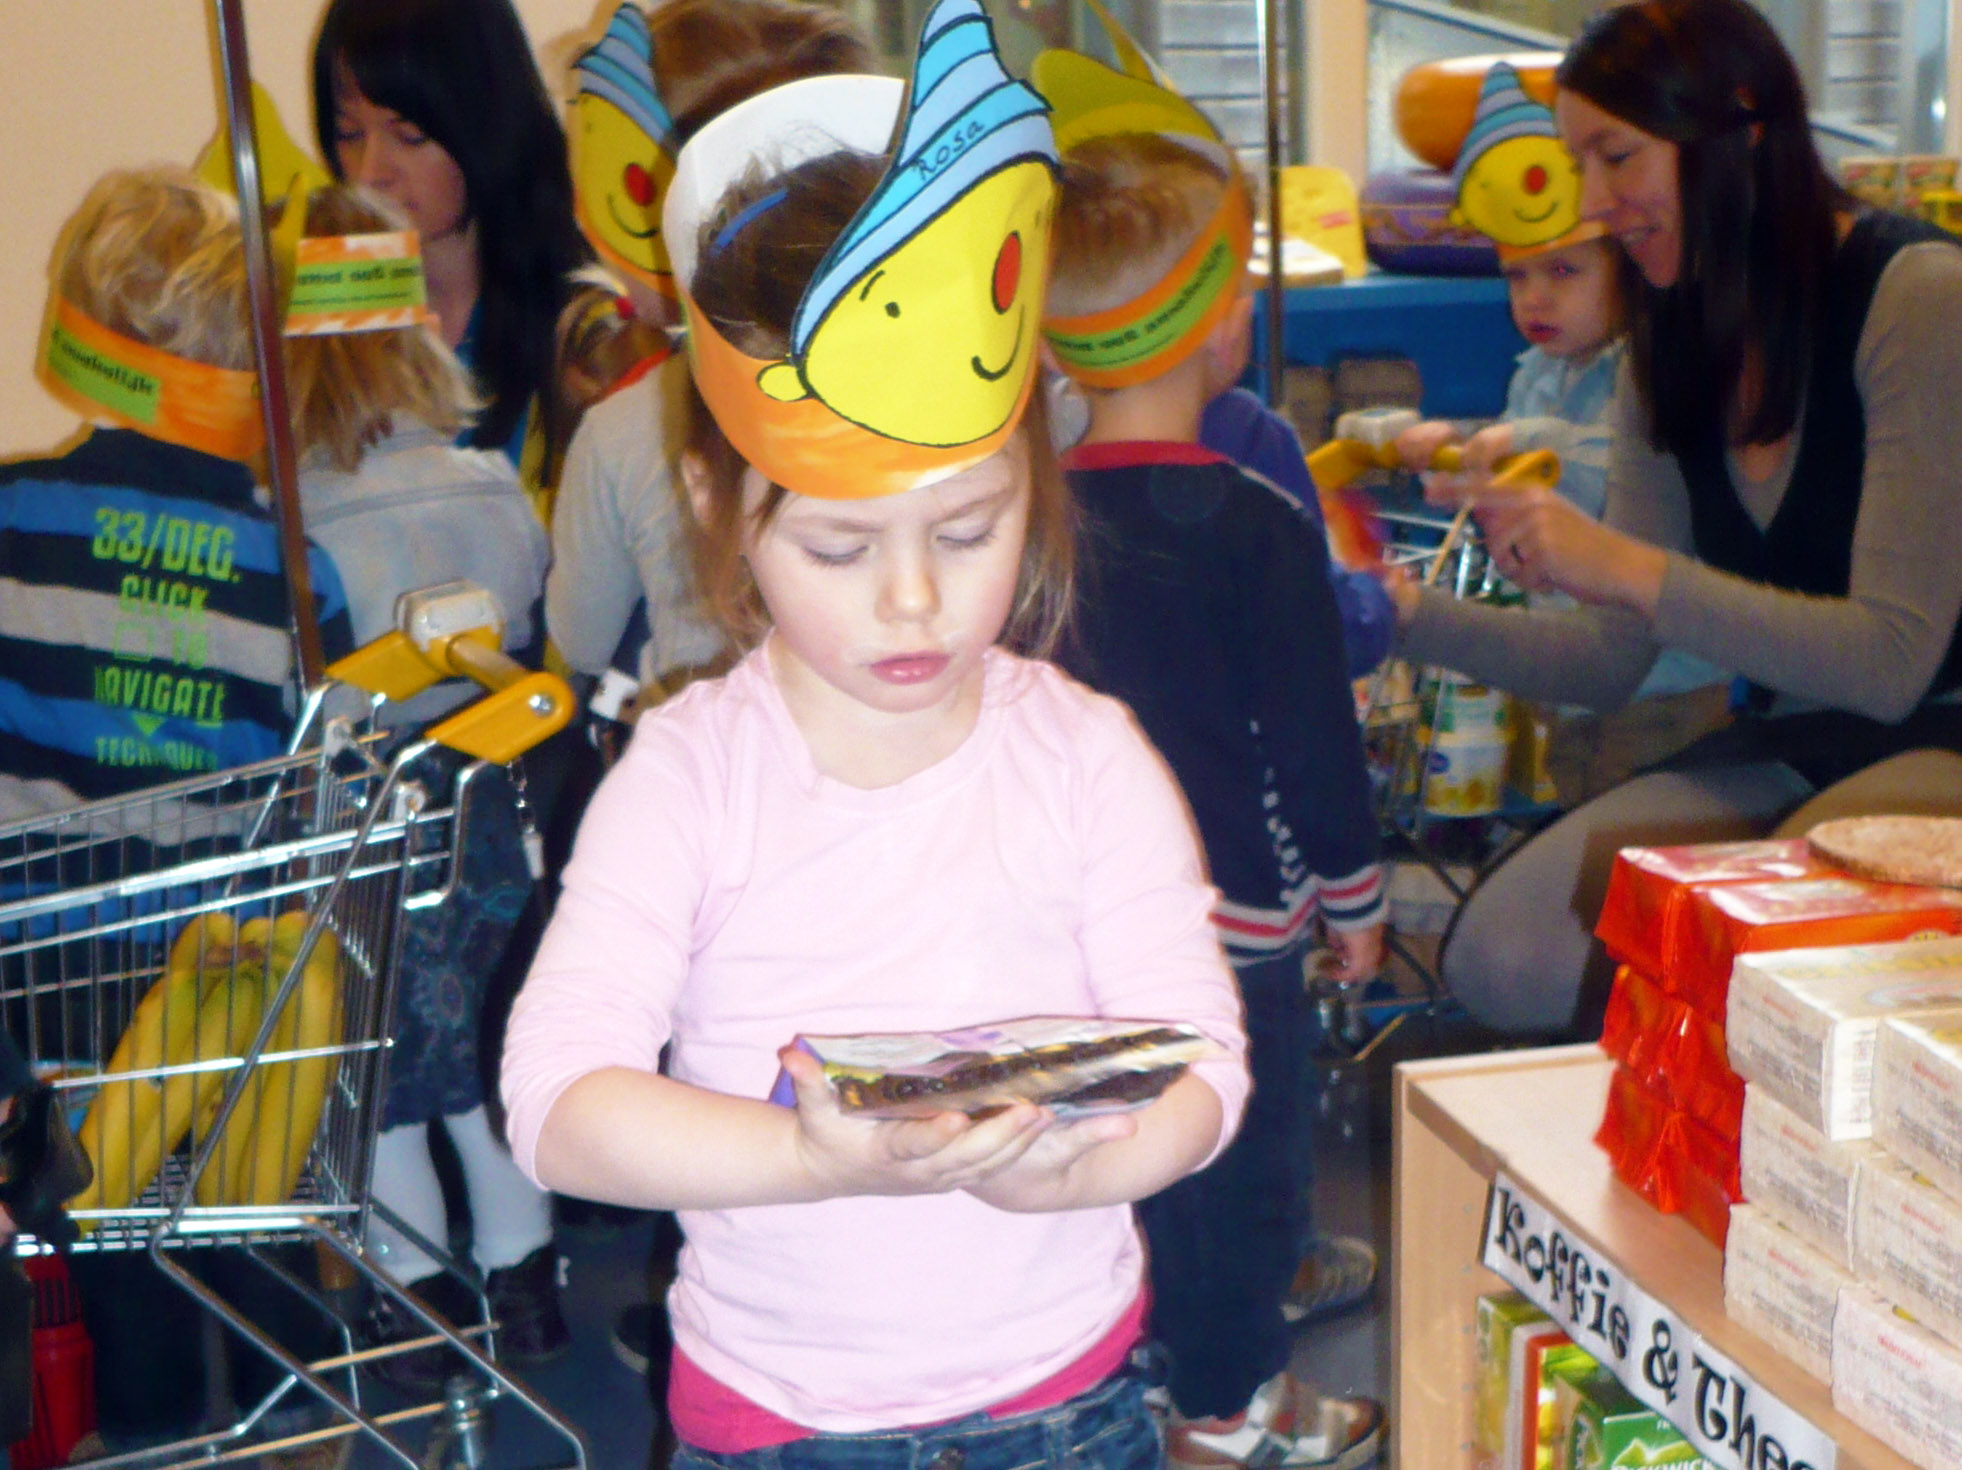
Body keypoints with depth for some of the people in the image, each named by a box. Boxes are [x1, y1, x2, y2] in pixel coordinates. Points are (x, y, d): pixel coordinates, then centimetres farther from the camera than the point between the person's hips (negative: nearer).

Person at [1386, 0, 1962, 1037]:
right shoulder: (1672, 348, 9)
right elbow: (1613, 659, 9)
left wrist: (1627, 566, -23)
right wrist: (1417, 618, -6)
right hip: (1779, 752, 6)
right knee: (1500, 961, -16)